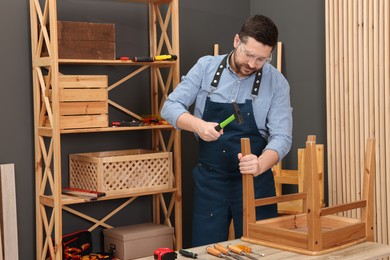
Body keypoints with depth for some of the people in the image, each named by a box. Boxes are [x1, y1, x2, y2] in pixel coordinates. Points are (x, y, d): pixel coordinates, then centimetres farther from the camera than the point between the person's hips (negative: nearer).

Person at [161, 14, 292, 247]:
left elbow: (281, 137, -13)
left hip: (254, 180, -1)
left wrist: (260, 165, -34)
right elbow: (170, 107, -3)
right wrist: (198, 124, -23)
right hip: (210, 178, 1)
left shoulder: (277, 83, -7)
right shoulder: (206, 67, -3)